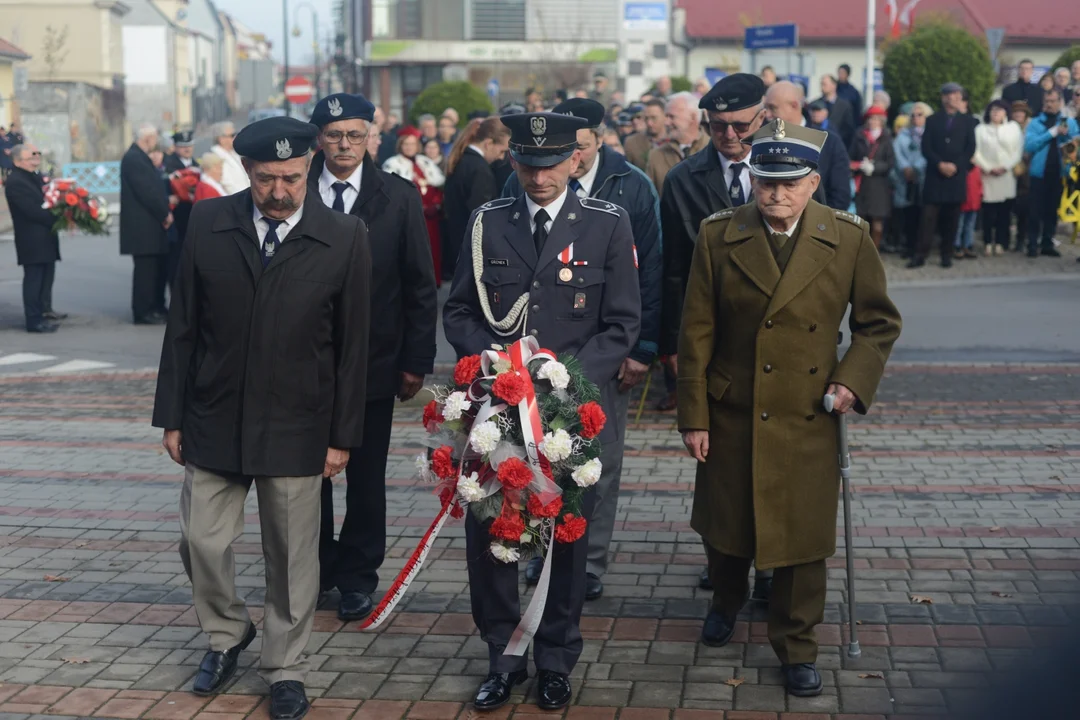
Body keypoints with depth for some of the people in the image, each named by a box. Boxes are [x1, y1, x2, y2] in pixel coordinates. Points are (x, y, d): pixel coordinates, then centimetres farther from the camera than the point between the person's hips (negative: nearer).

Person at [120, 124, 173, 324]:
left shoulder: (140, 158, 18)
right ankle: (143, 312, -1)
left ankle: (156, 308, 21)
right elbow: (146, 191, -20)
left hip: (151, 224, 10)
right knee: (145, 268, -6)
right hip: (142, 225, -10)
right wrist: (165, 213, -12)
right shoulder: (133, 159, -14)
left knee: (159, 268, 13)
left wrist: (165, 211, 3)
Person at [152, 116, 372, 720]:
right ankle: (228, 634, 35)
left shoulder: (345, 238, -7)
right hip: (214, 420, 2)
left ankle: (286, 669, 26)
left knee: (292, 556, 8)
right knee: (202, 541, 7)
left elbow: (353, 346, -3)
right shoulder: (208, 224, -2)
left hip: (296, 427, -2)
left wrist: (343, 436, -3)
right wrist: (173, 416, 3)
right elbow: (183, 326, 3)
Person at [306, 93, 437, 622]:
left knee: (366, 475, 10)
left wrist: (416, 361, -4)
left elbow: (420, 285, 0)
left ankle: (358, 574, 24)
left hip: (374, 362, 0)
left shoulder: (398, 197, -2)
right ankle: (316, 567, 27)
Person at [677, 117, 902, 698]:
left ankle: (795, 645, 23)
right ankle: (726, 602, 47)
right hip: (732, 415, 1)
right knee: (725, 523, 16)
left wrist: (853, 379, -9)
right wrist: (693, 417, -4)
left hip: (808, 417, 0)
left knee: (802, 538, 4)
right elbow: (696, 333, -3)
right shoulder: (719, 237, -6)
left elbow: (879, 321, 6)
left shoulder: (849, 239, -5)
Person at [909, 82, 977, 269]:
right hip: (935, 175, 0)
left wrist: (955, 165, -10)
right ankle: (921, 254, -9)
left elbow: (971, 148, 4)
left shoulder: (967, 121, 12)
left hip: (957, 175, 0)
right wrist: (940, 164, -12)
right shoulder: (932, 120, 12)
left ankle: (947, 255, 8)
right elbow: (926, 147, 3)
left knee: (951, 217, 1)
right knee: (928, 215, -7)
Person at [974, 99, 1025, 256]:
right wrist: (988, 168, -9)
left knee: (1004, 211, -2)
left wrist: (1005, 167, -7)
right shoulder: (981, 129, 9)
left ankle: (1001, 243, 3)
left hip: (1007, 175, 1)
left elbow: (1018, 151, 5)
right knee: (988, 211, -4)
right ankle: (988, 243, 2)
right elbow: (976, 152, 1)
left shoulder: (1014, 128, 12)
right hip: (987, 175, -1)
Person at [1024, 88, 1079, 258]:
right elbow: (1029, 145, -12)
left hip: (1058, 172, 2)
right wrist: (1051, 133, -17)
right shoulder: (1035, 123, 1)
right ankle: (1033, 245, 2)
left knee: (1052, 210, 8)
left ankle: (1047, 244, 14)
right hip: (1040, 172, -2)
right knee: (1036, 210, -2)